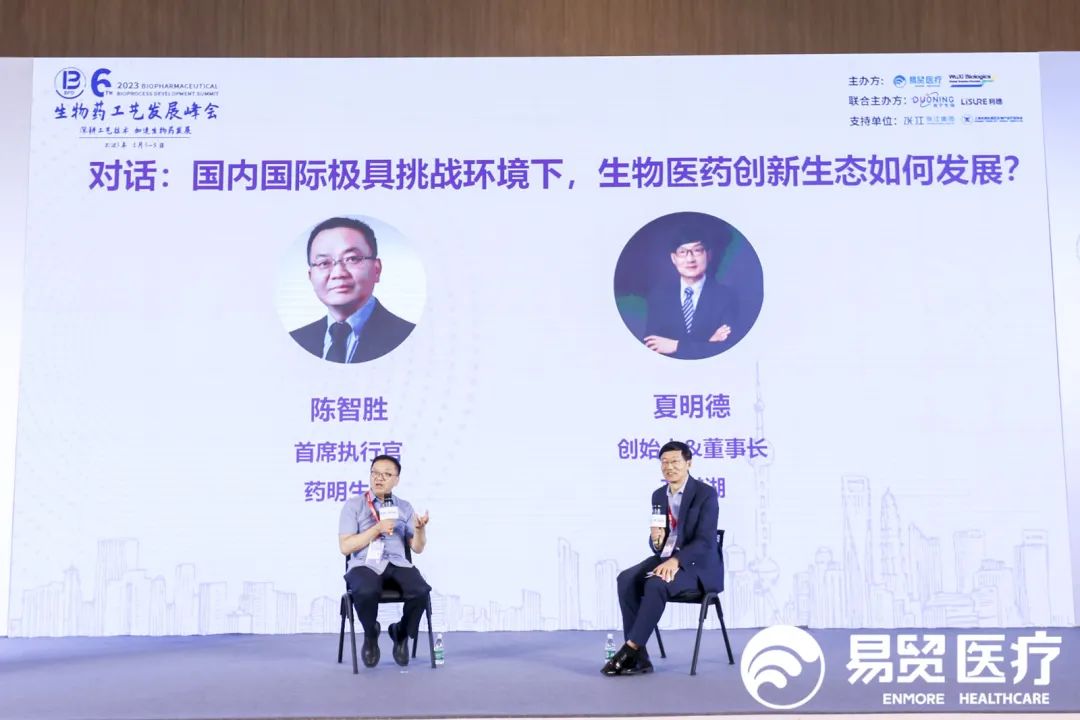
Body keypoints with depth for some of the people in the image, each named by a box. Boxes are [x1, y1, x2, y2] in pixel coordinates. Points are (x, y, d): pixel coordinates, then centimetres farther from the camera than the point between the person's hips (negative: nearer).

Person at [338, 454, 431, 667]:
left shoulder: (404, 507, 15)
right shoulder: (353, 505, 5)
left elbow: (417, 548, 12)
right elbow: (345, 546, -4)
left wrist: (420, 529, -9)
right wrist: (378, 529, -11)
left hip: (397, 564, 3)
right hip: (364, 565, -3)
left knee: (421, 591, -29)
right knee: (366, 592, -38)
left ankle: (401, 633, 2)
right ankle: (371, 635, -3)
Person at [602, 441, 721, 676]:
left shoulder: (706, 493, -10)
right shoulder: (659, 495, 10)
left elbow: (705, 541, -18)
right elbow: (658, 543, 11)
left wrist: (675, 561, -31)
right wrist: (656, 540, -14)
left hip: (697, 565, -6)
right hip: (665, 559, 6)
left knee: (656, 584, -35)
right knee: (626, 580, -22)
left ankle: (630, 649, -25)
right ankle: (638, 657, -22)